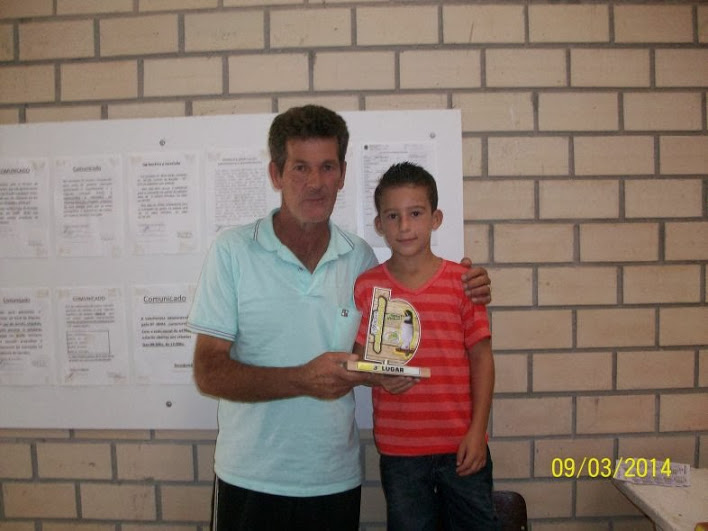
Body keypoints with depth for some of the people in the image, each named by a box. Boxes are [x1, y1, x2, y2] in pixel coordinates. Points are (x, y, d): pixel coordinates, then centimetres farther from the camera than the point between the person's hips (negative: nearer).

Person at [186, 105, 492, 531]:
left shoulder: (361, 257, 0)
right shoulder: (233, 251, -10)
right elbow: (209, 372, -11)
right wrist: (302, 380, -25)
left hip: (337, 480, 3)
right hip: (251, 481, -2)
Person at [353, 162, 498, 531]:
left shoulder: (463, 281, -5)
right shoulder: (367, 287, -3)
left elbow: (481, 357, -2)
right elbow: (358, 359, 2)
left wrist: (477, 431, -5)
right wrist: (379, 376, -19)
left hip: (462, 444, 0)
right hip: (399, 448, 1)